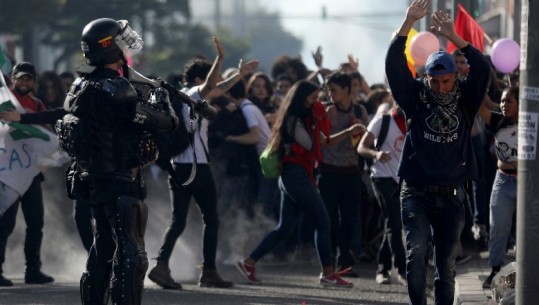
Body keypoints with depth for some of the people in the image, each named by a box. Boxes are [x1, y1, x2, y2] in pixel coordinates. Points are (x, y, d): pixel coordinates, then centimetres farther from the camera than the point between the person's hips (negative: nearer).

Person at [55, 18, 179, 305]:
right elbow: (166, 123, -18)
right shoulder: (116, 90, -21)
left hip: (94, 180, 9)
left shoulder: (82, 86, 6)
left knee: (104, 248, 19)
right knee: (130, 254, -8)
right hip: (120, 182, -9)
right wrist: (164, 103, 4)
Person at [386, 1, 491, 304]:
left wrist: (453, 37, -16)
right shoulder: (416, 99, 2)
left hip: (452, 196, 2)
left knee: (447, 265, 5)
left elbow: (482, 68, -8)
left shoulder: (465, 101, 5)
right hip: (417, 193, -2)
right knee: (417, 250, -19)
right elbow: (394, 65, -8)